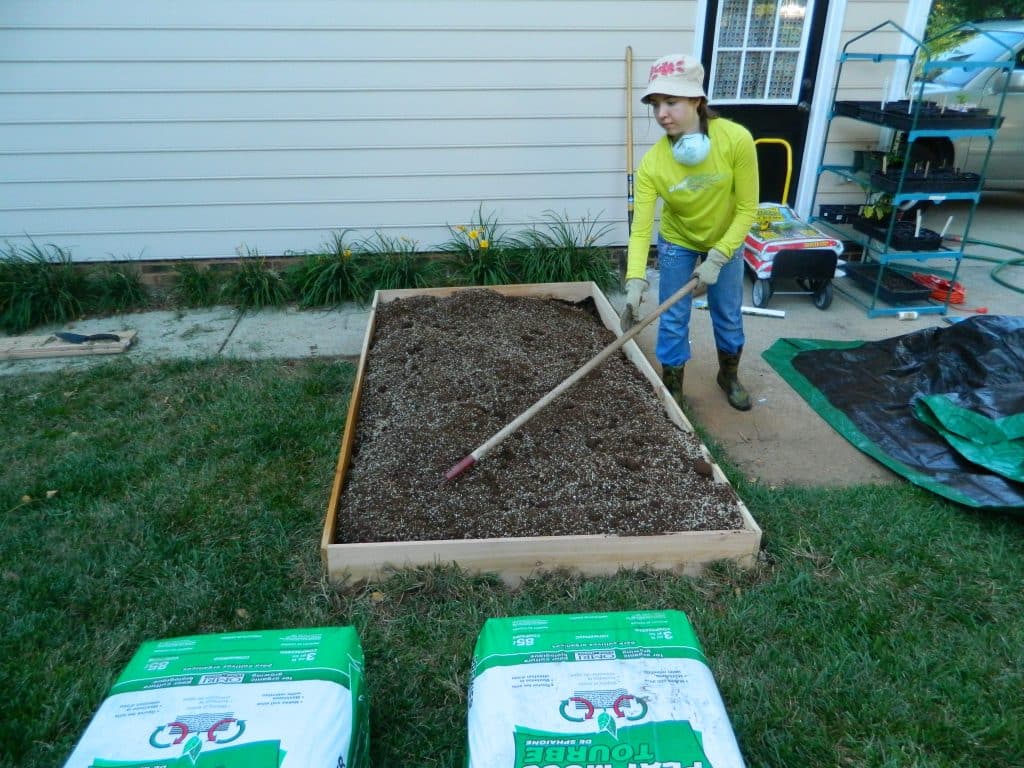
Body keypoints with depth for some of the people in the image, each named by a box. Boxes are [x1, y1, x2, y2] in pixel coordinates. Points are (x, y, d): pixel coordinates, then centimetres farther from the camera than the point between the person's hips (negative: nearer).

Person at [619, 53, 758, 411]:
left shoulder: (737, 139, -29)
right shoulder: (652, 162, -28)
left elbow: (747, 208, -21)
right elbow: (640, 229, -30)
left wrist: (718, 258, -26)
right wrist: (635, 284, -42)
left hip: (726, 241, 1)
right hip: (677, 244, 0)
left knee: (729, 315, 15)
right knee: (673, 320, 5)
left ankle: (729, 377, 42)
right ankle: (672, 388, 27)